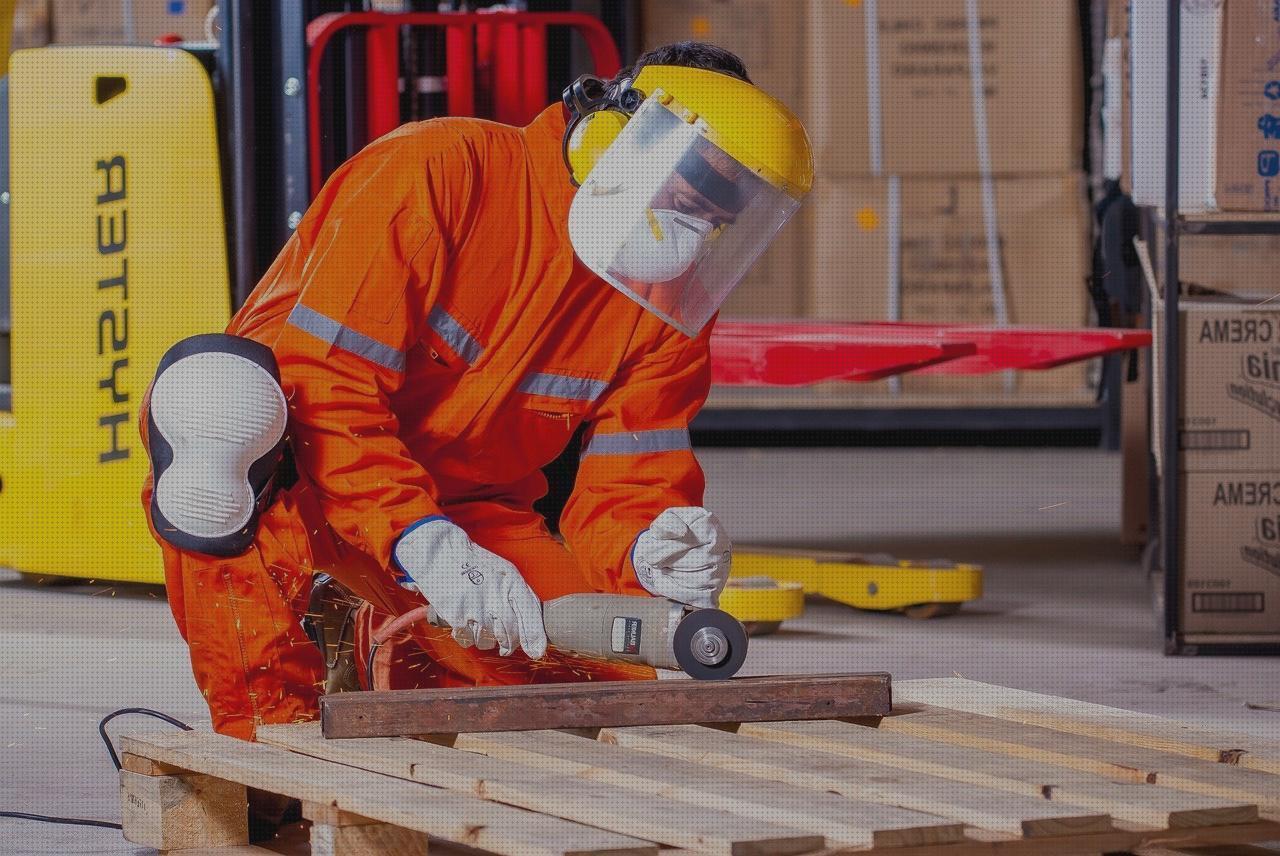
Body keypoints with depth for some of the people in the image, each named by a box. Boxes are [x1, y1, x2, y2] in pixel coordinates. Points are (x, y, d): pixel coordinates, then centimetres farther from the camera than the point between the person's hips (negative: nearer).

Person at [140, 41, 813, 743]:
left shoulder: (671, 304, -2)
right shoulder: (436, 172, -22)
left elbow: (624, 489, -6)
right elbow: (322, 387, -27)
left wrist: (644, 549, -31)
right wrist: (422, 543, -39)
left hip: (466, 509, 5)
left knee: (616, 679, -18)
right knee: (214, 392, -40)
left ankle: (403, 659, 15)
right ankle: (268, 720, -29)